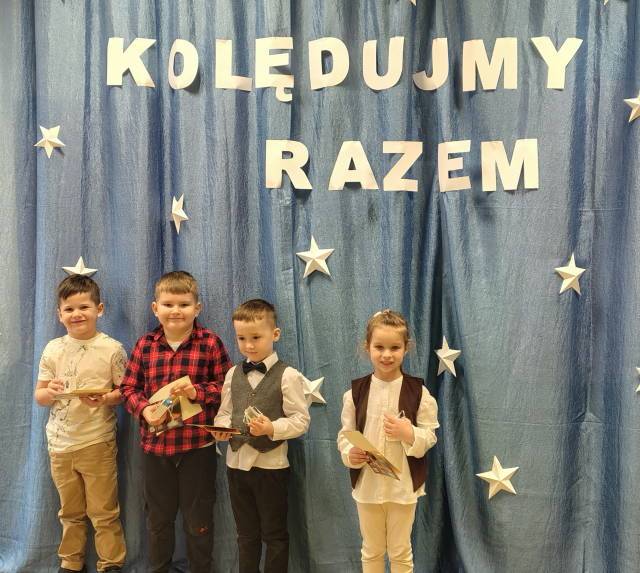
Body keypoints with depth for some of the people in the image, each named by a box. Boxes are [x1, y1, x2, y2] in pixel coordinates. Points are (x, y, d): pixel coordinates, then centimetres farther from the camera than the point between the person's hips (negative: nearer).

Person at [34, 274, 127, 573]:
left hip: (97, 442, -3)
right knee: (70, 511, 19)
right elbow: (39, 396, 6)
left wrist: (105, 398, -23)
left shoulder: (112, 349, -7)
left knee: (103, 512, 5)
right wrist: (49, 392, -17)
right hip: (60, 444, 4)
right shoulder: (53, 349, 2)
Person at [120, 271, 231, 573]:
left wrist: (197, 391, -19)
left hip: (198, 445, -3)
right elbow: (128, 387, 5)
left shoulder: (210, 343, -7)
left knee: (198, 520, 12)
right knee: (158, 517, 19)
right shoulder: (144, 345, 1)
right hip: (154, 444, 3)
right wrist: (144, 409, -12)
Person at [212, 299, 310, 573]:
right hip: (237, 462, 5)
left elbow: (300, 420, -11)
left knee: (274, 534, 10)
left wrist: (272, 428, -26)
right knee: (246, 534, 19)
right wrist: (221, 427, -10)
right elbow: (225, 412, 11)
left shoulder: (288, 376, -10)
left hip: (271, 465, -5)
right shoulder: (233, 374, 5)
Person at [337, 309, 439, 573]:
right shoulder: (355, 392, -6)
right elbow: (345, 434, -1)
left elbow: (430, 436, -6)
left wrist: (409, 433, -26)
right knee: (371, 550, 18)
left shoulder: (418, 391, -9)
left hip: (404, 484, -1)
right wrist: (349, 454, -22)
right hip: (367, 483, 1)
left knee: (400, 551, 16)